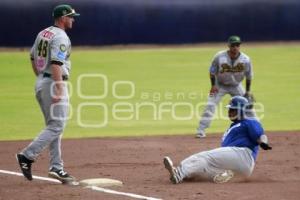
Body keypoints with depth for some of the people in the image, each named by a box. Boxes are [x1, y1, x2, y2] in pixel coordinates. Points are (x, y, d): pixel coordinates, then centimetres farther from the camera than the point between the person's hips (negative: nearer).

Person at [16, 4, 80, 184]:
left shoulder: (43, 33, 13)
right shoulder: (61, 37, -14)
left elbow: (33, 57, 21)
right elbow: (56, 64, -24)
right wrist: (58, 90, -27)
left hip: (40, 83, 10)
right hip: (54, 83, -10)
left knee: (53, 126, 12)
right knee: (56, 127, -7)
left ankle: (56, 167, 10)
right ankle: (27, 156, -14)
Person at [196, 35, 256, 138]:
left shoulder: (245, 59, -18)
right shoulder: (219, 56, -23)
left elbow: (249, 76, -5)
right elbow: (212, 72, -9)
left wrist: (248, 91, -5)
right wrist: (213, 85, -17)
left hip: (236, 86, 2)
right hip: (220, 85, -2)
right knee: (210, 105, -15)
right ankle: (201, 131, -11)